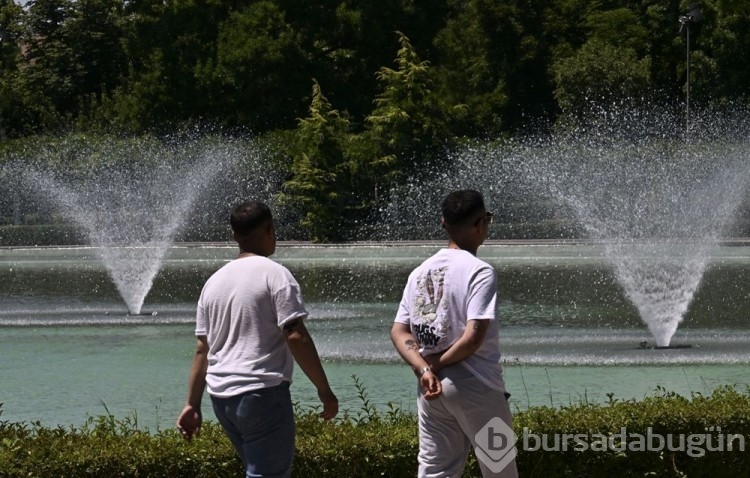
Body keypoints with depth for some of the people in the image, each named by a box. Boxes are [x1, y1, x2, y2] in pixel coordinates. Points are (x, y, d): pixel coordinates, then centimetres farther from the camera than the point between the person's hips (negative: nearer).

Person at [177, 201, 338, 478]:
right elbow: (296, 338, -13)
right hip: (263, 393, -8)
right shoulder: (275, 275, -6)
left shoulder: (214, 281, 14)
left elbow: (202, 349, 14)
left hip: (221, 397, 8)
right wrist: (324, 391, -8)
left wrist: (192, 404, 17)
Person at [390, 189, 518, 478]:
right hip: (475, 389, -6)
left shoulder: (420, 272, 9)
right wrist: (437, 364, -8)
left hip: (430, 391, 6)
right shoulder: (479, 271, -13)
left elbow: (398, 332, 5)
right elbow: (473, 337, -21)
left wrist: (424, 369, -6)